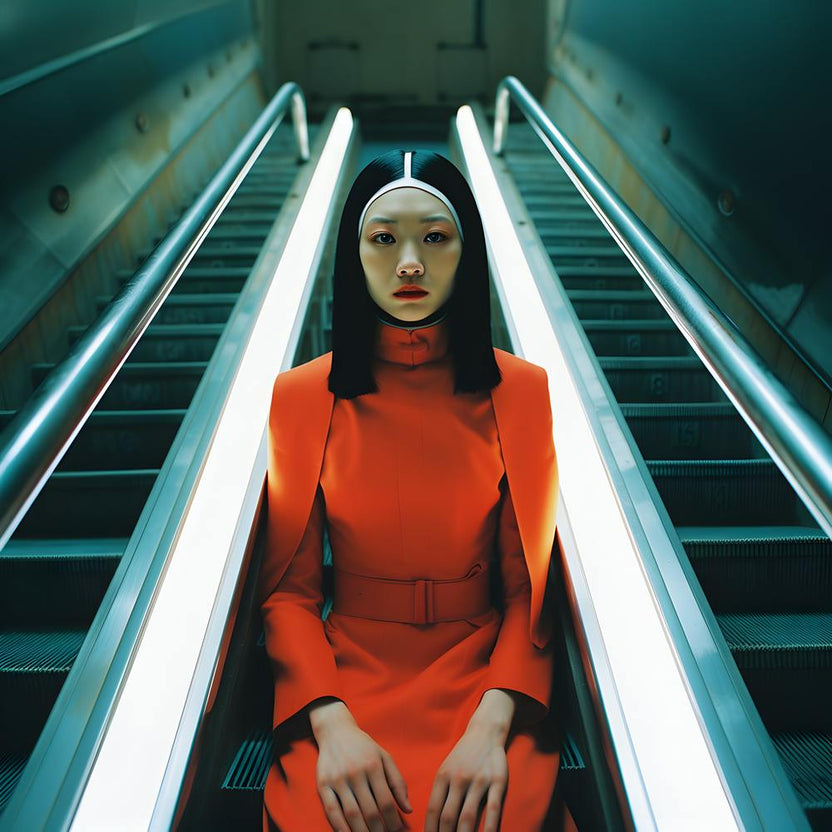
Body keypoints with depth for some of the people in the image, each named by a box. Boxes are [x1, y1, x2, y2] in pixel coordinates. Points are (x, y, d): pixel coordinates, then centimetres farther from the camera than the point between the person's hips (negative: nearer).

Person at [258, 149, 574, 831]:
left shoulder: (524, 392, -1)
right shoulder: (301, 397, -1)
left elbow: (530, 589, 0)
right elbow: (289, 590, 0)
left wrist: (493, 724, -15)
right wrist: (331, 724, -15)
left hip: (484, 676, 0)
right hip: (344, 676, 1)